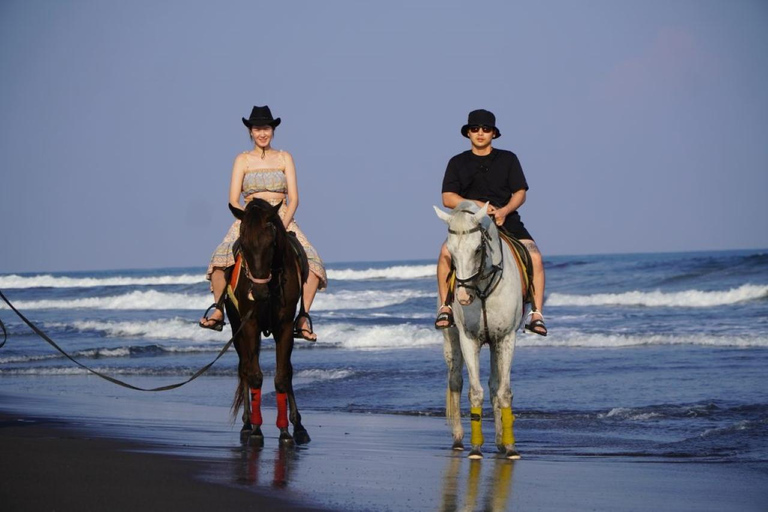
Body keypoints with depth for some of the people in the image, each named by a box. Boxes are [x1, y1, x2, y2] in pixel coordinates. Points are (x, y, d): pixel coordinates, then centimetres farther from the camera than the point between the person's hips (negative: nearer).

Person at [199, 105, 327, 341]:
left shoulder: (284, 158, 9)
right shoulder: (243, 160, 7)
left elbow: (293, 198, 3)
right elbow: (233, 201, 0)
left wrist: (282, 225, -14)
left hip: (282, 220, 1)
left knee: (312, 263, -23)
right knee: (221, 258, -29)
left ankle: (303, 320, -19)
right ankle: (218, 311, -13)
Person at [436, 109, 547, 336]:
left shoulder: (508, 159, 12)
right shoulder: (458, 163, 11)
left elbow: (520, 193, 6)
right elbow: (448, 198, 2)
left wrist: (505, 210, -15)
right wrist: (476, 204, -14)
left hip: (506, 221, 0)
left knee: (534, 257, -24)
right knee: (446, 252, -30)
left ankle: (536, 313, -19)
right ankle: (445, 307, -20)